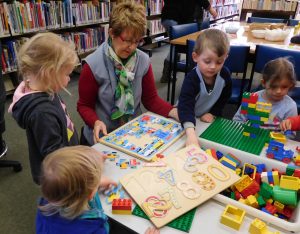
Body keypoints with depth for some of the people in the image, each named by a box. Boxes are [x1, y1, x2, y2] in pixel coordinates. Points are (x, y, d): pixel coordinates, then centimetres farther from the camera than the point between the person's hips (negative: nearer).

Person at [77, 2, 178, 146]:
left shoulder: (143, 61, -3)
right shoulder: (93, 65, -13)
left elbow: (151, 99, 3)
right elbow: (84, 105, -5)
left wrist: (173, 112, -14)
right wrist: (96, 122, -24)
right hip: (103, 137, -2)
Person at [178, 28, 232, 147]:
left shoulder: (225, 75, -16)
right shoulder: (191, 79, -33)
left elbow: (224, 98, 1)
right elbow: (185, 106, -46)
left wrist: (213, 113, -11)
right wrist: (191, 133, -60)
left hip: (209, 119, 4)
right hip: (188, 120, -4)